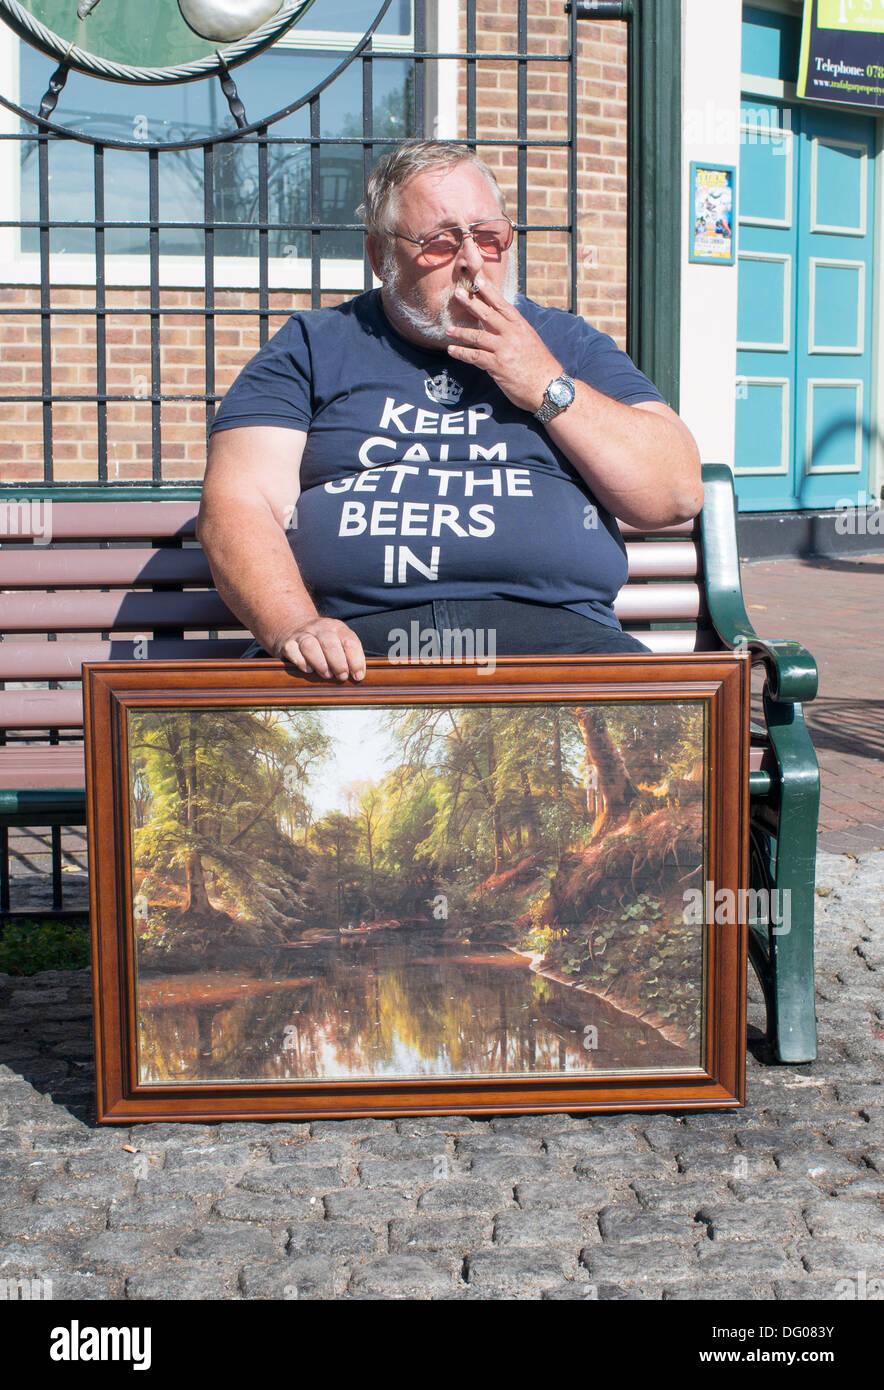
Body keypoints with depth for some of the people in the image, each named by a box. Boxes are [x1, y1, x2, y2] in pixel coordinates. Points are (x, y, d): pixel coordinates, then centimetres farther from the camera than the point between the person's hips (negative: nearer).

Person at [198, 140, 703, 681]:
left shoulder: (569, 344, 22)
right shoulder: (312, 347, 17)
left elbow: (678, 494, 11)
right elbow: (236, 504, 4)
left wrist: (548, 387, 2)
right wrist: (293, 625, -17)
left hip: (548, 624, 2)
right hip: (354, 638, -1)